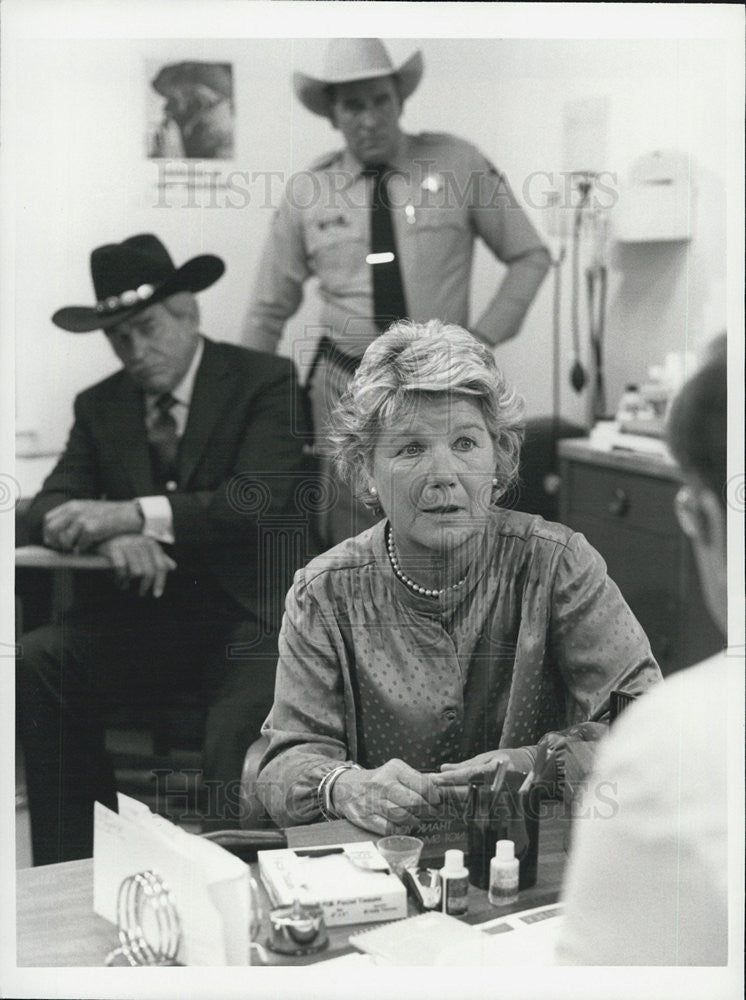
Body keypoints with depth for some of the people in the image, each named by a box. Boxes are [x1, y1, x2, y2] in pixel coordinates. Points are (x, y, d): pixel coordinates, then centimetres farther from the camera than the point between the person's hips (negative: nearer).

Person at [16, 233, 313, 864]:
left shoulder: (266, 382, -1)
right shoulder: (101, 406, 14)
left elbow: (262, 499, -14)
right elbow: (49, 509, 6)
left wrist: (132, 514, -22)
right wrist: (109, 537, -18)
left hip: (250, 612, -4)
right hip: (148, 615, 5)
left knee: (237, 733, -32)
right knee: (33, 663, -20)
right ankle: (68, 878, -12)